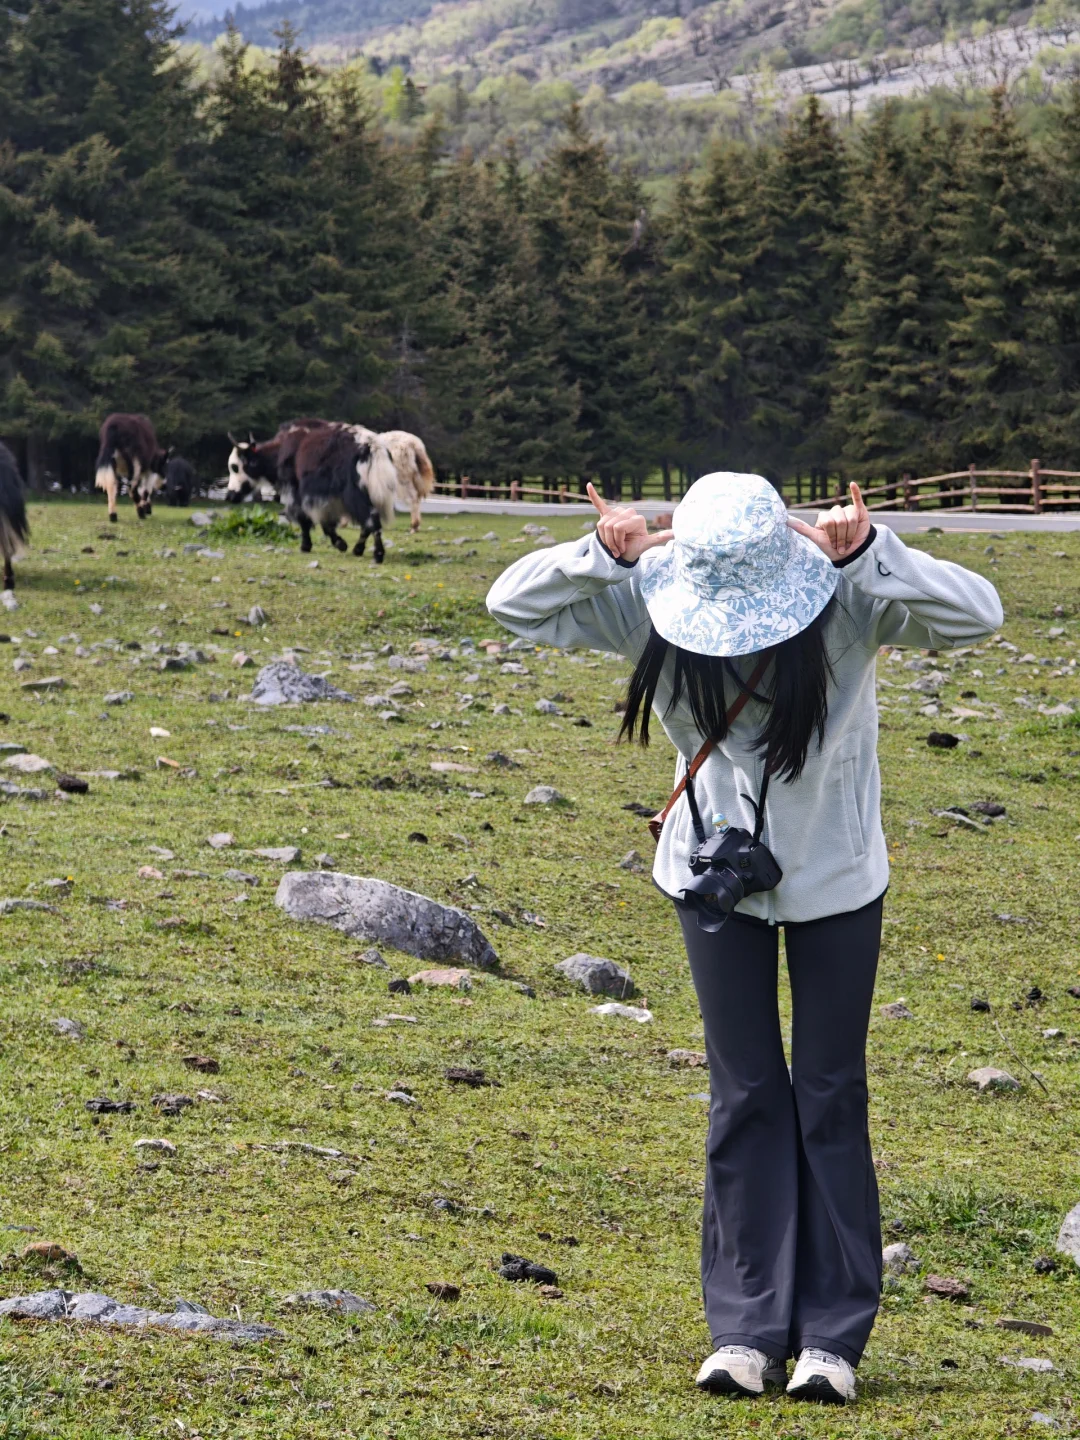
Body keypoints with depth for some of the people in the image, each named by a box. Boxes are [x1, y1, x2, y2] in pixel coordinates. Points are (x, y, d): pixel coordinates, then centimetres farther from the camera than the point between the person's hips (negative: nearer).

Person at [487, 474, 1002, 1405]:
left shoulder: (849, 605, -23)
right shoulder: (652, 607, -18)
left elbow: (978, 614, -31)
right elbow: (513, 604, -14)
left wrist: (872, 557, -41)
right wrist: (602, 556, -30)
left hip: (835, 875, -2)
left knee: (830, 1099, 3)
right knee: (746, 1099, 5)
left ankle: (834, 1335, 10)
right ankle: (747, 1330, 10)